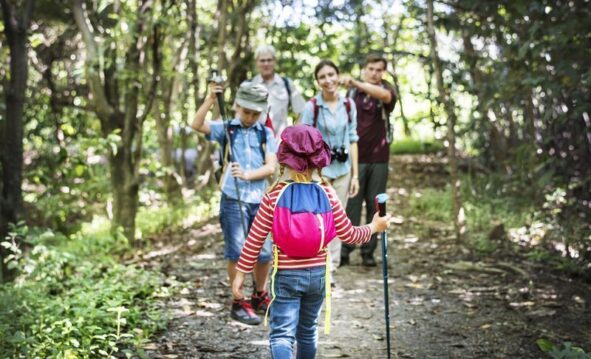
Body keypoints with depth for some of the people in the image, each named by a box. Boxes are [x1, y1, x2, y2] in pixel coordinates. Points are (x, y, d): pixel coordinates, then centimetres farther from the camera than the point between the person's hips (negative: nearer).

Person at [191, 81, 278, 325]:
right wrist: (211, 99, -20)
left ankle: (260, 296, 30)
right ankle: (239, 303, 11)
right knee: (236, 252, -1)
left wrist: (248, 174, -17)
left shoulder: (266, 134, 9)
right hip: (233, 199, -2)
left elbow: (271, 167, -1)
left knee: (265, 252, 7)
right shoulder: (226, 129, 5)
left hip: (260, 200, 2)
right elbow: (197, 125, -11)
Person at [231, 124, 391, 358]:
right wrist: (374, 227, 19)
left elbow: (255, 239, -8)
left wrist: (241, 273, 1)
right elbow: (348, 234, 0)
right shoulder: (327, 194, -6)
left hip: (286, 275, -3)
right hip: (317, 274, 3)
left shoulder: (274, 195, -10)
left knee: (282, 334, -5)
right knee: (307, 331, 22)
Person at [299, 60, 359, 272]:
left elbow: (352, 140, 7)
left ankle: (332, 267, 19)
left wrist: (355, 174, 5)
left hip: (342, 169, 4)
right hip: (319, 169, -4)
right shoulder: (312, 106, -9)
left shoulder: (348, 105, 2)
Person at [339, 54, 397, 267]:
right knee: (351, 204, -3)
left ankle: (368, 252, 10)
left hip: (378, 159, 1)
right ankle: (344, 250, 0)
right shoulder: (352, 94, 5)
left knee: (375, 205, 3)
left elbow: (384, 95, -25)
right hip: (356, 158, 0)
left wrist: (355, 83, -40)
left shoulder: (386, 91, 1)